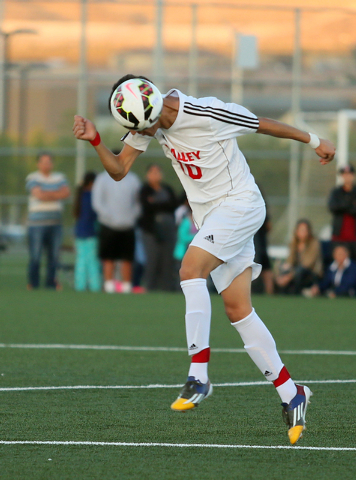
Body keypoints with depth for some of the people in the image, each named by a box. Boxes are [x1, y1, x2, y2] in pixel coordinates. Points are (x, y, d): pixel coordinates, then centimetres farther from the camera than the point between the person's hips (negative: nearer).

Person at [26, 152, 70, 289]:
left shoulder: (59, 178, 13)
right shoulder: (32, 178, 0)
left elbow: (66, 193, -2)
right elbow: (39, 195, -14)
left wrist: (48, 194, -9)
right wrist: (56, 194, -2)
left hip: (55, 223, 4)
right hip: (37, 222, -4)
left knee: (54, 255, 3)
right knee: (35, 255, -6)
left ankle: (51, 282, 9)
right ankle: (33, 283, -1)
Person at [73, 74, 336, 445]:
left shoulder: (206, 114, -22)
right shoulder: (149, 124, -1)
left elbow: (264, 125, -9)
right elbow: (119, 170, 4)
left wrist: (314, 142, 3)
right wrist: (95, 140, -15)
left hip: (240, 204, -8)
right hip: (210, 217, 8)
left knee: (191, 268, -27)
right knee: (237, 310, 2)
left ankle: (198, 376, -29)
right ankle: (290, 394, 8)